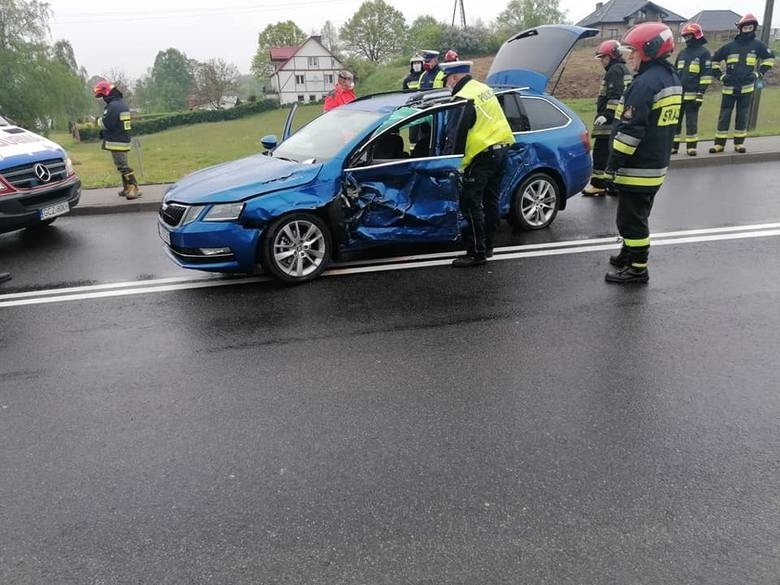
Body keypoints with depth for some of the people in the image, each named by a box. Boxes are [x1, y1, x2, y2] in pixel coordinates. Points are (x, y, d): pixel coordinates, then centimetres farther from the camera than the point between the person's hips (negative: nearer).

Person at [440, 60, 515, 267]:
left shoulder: (464, 99, -14)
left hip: (483, 154, -10)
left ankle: (477, 252, -4)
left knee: (470, 203, -6)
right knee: (490, 200, 15)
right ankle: (487, 245, 25)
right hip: (500, 148, 10)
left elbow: (455, 136, -16)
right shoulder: (484, 89, 15)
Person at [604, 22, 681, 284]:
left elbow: (630, 130, -24)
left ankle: (637, 268, 5)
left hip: (637, 167, -10)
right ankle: (629, 254, 35)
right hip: (657, 164, 10)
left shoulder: (645, 83, -21)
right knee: (638, 215, 21)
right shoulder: (673, 79, 12)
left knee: (631, 218, -2)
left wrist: (613, 163, -17)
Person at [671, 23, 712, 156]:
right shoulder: (682, 53, 18)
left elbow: (706, 75, -7)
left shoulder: (704, 53, -1)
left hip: (692, 95, -5)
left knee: (691, 122, -3)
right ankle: (673, 146, 10)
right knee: (675, 121, 4)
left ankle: (691, 147, 3)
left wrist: (700, 94, -14)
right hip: (678, 94, 6)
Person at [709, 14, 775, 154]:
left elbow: (769, 57, 14)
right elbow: (715, 59, 13)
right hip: (729, 87, 0)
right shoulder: (730, 46, 4)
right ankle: (719, 143, 2)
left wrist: (759, 73, 4)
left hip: (747, 87, 0)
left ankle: (739, 143, 10)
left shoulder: (757, 45, 5)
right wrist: (720, 75, 4)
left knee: (742, 116, 3)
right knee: (724, 115, -1)